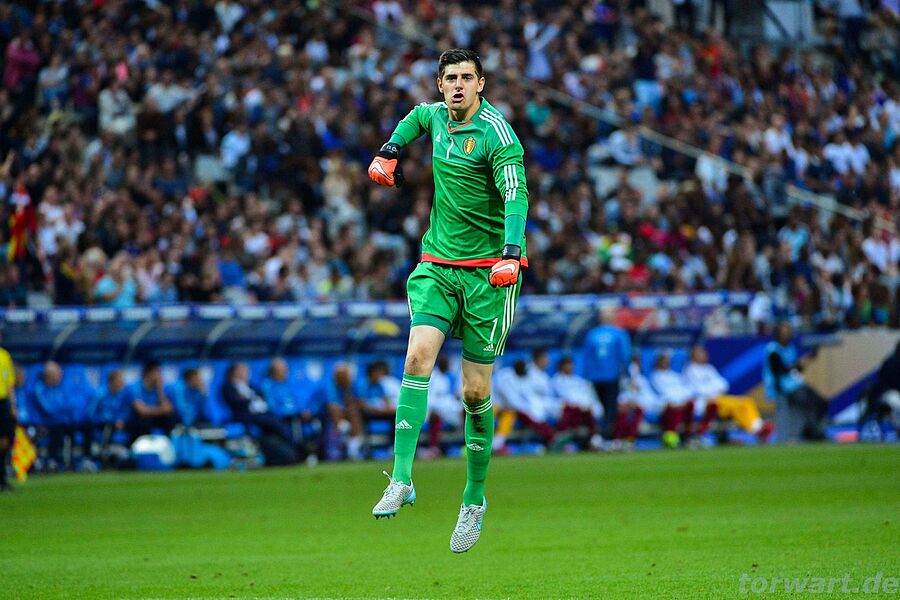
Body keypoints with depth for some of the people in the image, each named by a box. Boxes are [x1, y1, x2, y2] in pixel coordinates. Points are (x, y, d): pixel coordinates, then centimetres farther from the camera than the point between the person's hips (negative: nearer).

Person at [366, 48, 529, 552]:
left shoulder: (496, 133, -12)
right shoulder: (437, 117, 7)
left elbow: (517, 196, -23)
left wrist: (511, 255, -37)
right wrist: (390, 150, 22)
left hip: (487, 270, -4)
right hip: (437, 265, 4)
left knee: (476, 392, -1)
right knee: (418, 356, -19)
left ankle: (474, 500, 15)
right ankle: (401, 482, -25)